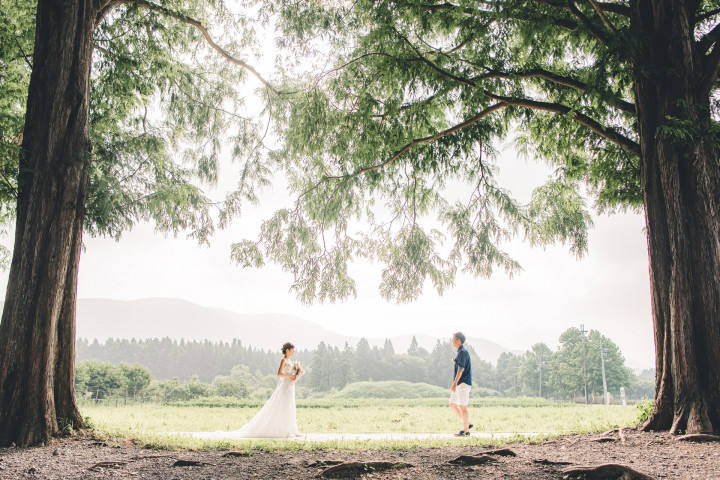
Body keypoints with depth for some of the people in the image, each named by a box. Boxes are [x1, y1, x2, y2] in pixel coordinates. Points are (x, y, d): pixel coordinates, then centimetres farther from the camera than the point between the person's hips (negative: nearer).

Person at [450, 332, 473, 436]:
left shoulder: (463, 352, -14)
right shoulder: (460, 352, 18)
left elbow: (461, 369, -21)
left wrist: (455, 383, -24)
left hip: (463, 383, -10)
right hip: (459, 384, 10)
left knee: (463, 406, -5)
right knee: (452, 405, 11)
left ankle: (466, 431, 1)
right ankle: (468, 424, 17)